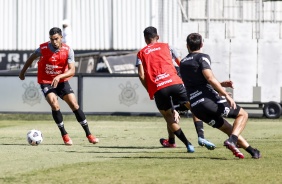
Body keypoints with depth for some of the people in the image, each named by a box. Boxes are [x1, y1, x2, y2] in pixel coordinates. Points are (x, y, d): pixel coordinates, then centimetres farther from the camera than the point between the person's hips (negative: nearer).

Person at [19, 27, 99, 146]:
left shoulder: (68, 50, -14)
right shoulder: (43, 48, -14)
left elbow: (72, 71, -20)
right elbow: (32, 58, 6)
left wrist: (59, 77, -36)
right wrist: (23, 71, 16)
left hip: (61, 81, 1)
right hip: (46, 82, -1)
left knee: (74, 105, -6)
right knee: (55, 106, -22)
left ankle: (89, 135, 2)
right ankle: (64, 135, -8)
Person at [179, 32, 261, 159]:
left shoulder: (183, 64, 21)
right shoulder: (202, 57, -1)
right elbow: (210, 78, -18)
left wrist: (221, 85, 34)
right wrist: (226, 95, -19)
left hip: (195, 107, 7)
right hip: (209, 100, -7)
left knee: (228, 129, 19)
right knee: (243, 114, 9)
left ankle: (251, 150, 9)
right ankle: (232, 140, -14)